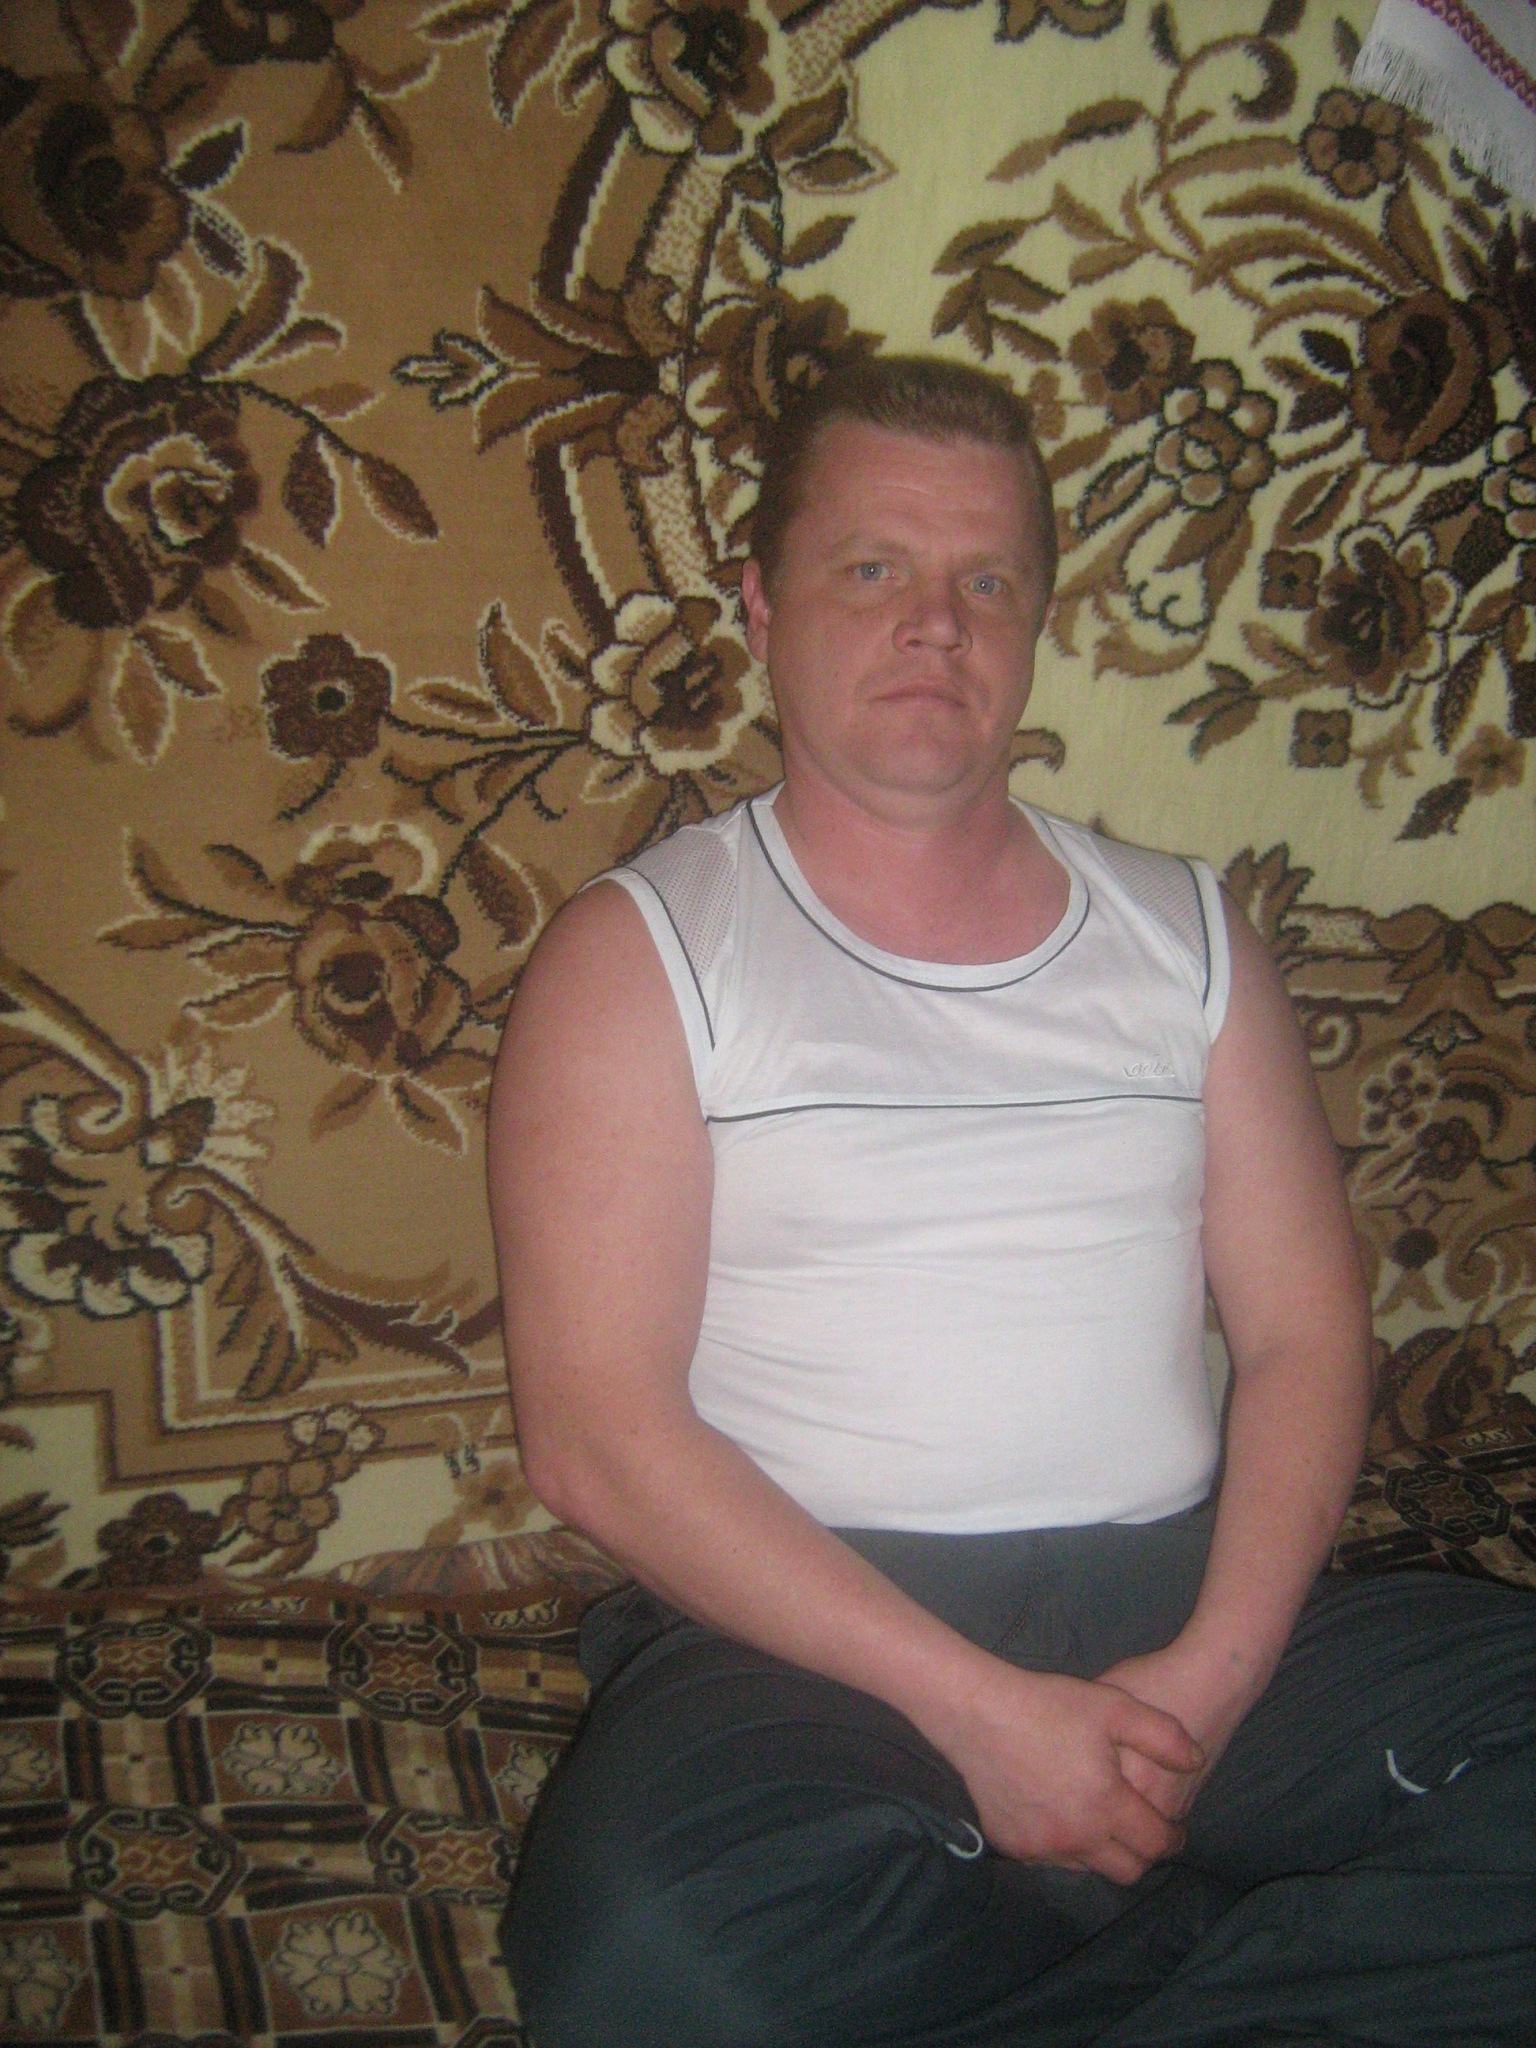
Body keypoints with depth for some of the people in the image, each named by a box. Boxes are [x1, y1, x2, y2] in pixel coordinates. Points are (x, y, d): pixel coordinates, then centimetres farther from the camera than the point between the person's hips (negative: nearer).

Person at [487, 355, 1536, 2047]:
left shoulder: (1185, 934, 14)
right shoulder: (639, 955, 1)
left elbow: (1305, 1334, 9)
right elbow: (596, 1430, -9)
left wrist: (1217, 1668, -10)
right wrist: (975, 1705, -15)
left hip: (1186, 1601, 3)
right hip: (811, 1633, -2)